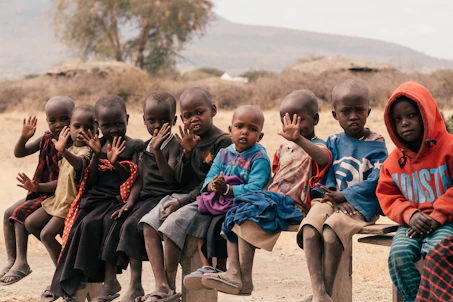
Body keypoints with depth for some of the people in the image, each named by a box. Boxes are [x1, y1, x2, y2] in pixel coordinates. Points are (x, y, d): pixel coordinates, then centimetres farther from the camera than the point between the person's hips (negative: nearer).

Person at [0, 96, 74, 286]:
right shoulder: (46, 140, 6)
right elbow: (19, 153, 11)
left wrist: (37, 187, -26)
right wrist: (24, 137, -9)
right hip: (41, 192, 9)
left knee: (21, 213, -21)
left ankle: (21, 262, -16)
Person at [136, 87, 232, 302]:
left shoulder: (223, 142, -9)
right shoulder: (190, 141, 14)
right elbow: (181, 180, 10)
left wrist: (182, 201, -18)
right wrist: (187, 152, -6)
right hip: (184, 198, 8)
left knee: (172, 224, -30)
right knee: (148, 224, -14)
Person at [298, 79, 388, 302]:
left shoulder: (376, 145, 3)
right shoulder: (333, 143, 15)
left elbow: (375, 181, -8)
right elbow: (325, 177, 9)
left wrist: (342, 196, -12)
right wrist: (333, 197, -12)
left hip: (361, 204, -4)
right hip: (333, 200, 4)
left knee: (331, 228, -34)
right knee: (309, 228, -28)